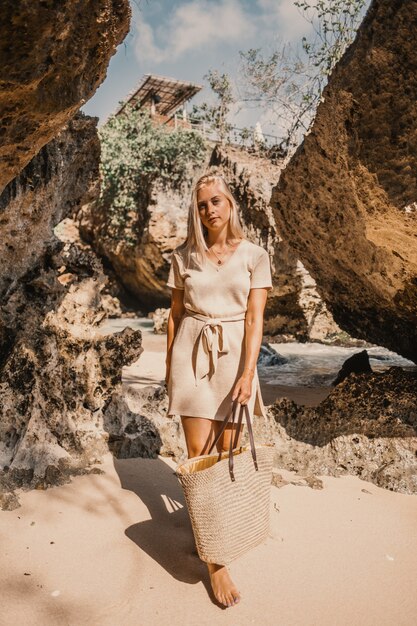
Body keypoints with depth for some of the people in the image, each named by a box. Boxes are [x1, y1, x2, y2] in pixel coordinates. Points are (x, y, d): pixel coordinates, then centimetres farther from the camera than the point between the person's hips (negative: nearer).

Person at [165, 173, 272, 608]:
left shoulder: (254, 255, 0)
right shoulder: (184, 256, 4)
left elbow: (254, 318, -6)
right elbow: (175, 314, 10)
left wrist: (248, 372, -15)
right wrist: (169, 367, 12)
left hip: (234, 356, 0)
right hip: (192, 355, 1)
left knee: (228, 449, 7)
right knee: (199, 452, -3)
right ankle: (213, 559, 6)